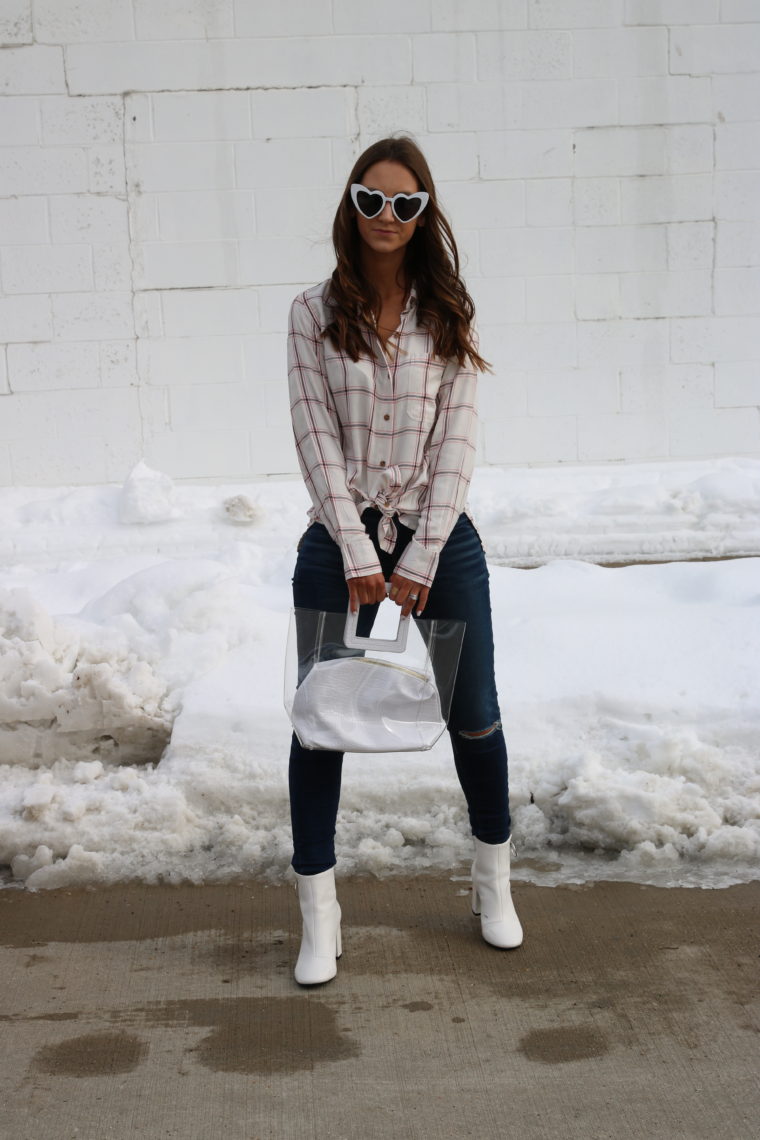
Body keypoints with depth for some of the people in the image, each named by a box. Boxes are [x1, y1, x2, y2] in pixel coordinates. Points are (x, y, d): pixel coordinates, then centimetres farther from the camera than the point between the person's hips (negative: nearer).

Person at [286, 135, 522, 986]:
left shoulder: (450, 315, 2)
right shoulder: (314, 313, -1)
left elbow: (457, 442, -4)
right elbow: (315, 439, -6)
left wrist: (419, 562, -11)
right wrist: (361, 557, -12)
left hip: (439, 535, 1)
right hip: (339, 539, -1)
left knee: (474, 715, 9)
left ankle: (493, 881, 33)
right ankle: (319, 916, 16)